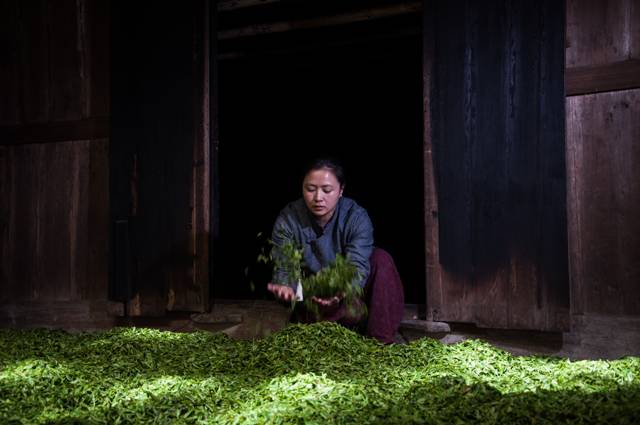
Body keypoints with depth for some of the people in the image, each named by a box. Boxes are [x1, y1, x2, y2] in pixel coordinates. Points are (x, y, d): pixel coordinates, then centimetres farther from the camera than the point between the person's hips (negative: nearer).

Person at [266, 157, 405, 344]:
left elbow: (358, 266, -27)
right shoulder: (288, 220, -15)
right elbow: (282, 268, -19)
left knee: (382, 260, -27)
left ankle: (382, 341, -22)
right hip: (311, 297, -3)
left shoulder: (357, 217, -16)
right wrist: (285, 286, -45)